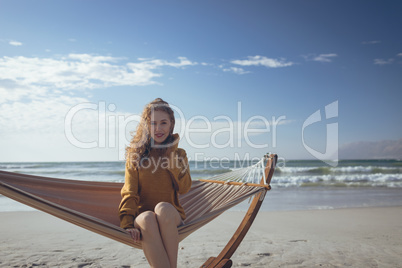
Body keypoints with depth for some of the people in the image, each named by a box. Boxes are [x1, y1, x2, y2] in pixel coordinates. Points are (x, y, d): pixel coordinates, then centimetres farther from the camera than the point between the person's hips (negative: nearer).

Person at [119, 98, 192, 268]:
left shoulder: (178, 153, 12)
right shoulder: (136, 154, 9)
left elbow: (184, 188, -2)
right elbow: (129, 193, -1)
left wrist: (171, 155, -6)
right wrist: (127, 224, -17)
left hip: (171, 216, 0)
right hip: (143, 214, 0)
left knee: (162, 208, -36)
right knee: (147, 218, -37)